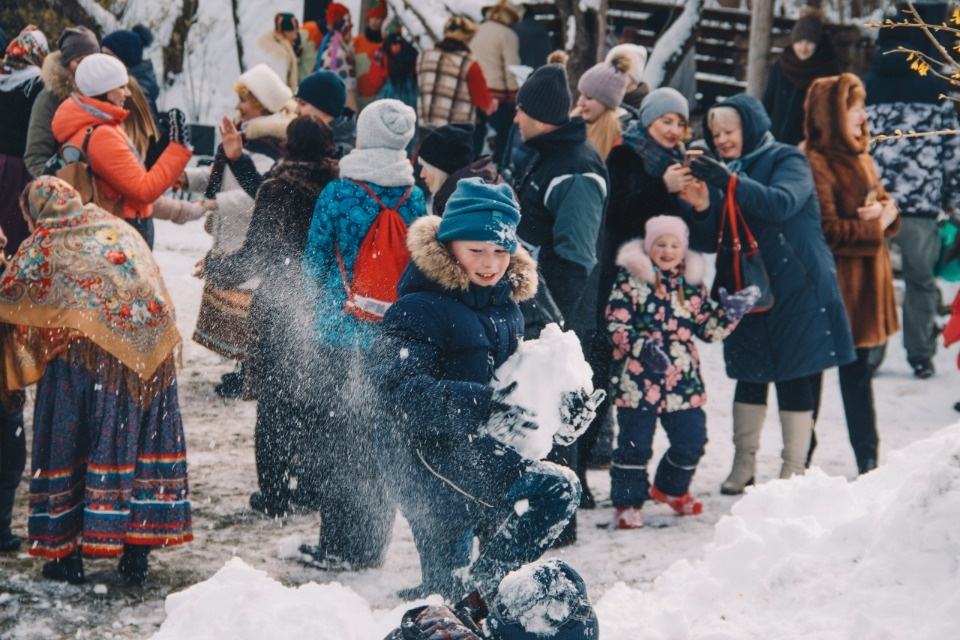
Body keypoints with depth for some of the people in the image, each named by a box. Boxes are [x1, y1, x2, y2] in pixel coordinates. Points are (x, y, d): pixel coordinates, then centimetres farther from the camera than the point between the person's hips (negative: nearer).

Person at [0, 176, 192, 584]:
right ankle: (137, 554, 12)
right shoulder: (120, 229, 18)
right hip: (149, 350, 4)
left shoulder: (42, 245, 4)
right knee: (141, 443, 10)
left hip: (85, 353, -4)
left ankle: (66, 554, 10)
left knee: (67, 447, 7)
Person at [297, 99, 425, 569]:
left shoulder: (336, 194, -8)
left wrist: (318, 307, 16)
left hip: (340, 334, -3)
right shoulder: (415, 197, 0)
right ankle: (373, 543, 16)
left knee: (336, 431, 4)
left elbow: (314, 261, -1)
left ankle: (340, 544, 4)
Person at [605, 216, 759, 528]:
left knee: (691, 440, 10)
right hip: (638, 379, -5)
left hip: (683, 381, 5)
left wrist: (729, 313, -8)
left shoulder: (692, 284, 11)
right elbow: (616, 325, -10)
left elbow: (708, 329, 11)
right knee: (635, 444, -2)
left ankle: (670, 488, 34)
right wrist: (642, 347, -24)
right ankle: (627, 503, 11)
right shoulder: (630, 279, -3)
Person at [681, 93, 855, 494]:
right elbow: (710, 242, 6)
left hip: (797, 290, -5)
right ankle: (743, 464, 17)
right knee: (749, 378, 8)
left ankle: (794, 469, 4)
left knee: (795, 379, -3)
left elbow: (783, 202, -26)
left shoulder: (786, 161, -4)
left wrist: (730, 182, -37)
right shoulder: (723, 172, 11)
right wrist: (701, 209, -15)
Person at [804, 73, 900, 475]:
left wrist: (885, 212, -6)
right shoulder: (814, 164, -16)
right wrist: (874, 228, -13)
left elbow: (884, 201, 17)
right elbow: (827, 232, -21)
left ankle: (869, 462, 21)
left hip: (866, 284, 9)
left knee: (859, 373, 15)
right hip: (828, 287, -9)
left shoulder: (860, 158, 13)